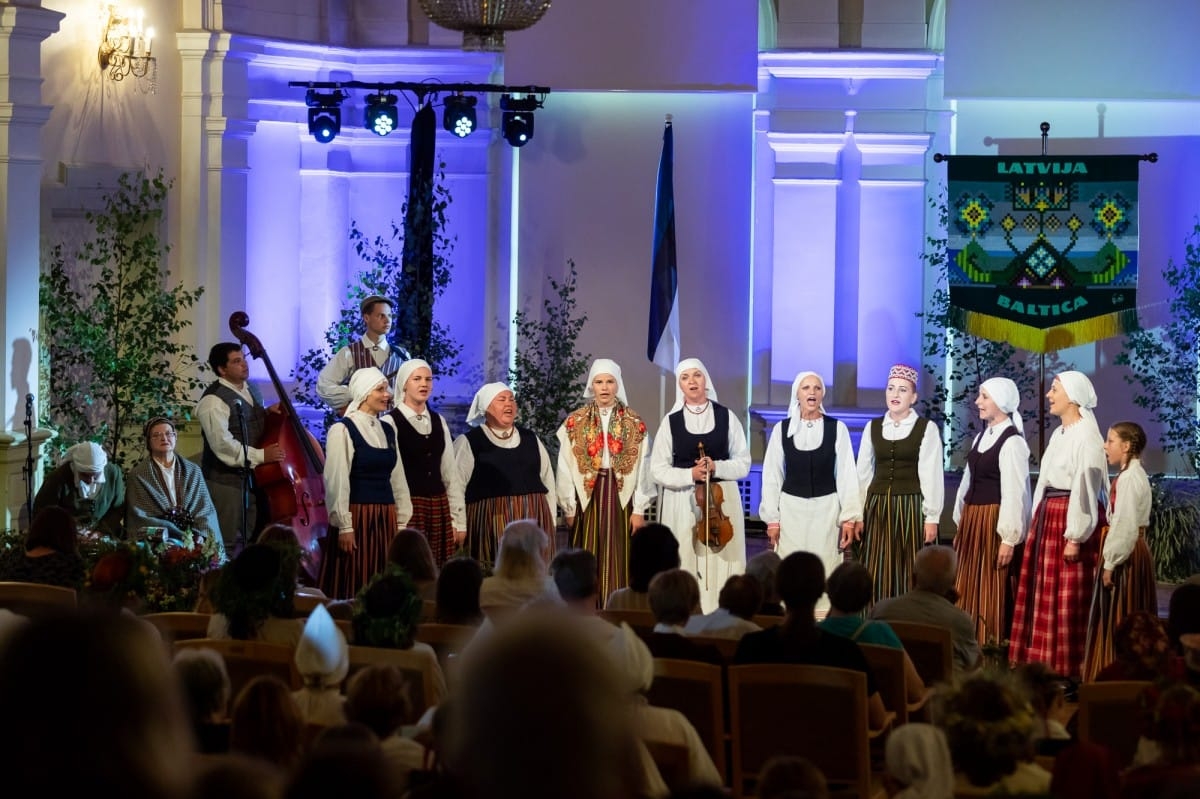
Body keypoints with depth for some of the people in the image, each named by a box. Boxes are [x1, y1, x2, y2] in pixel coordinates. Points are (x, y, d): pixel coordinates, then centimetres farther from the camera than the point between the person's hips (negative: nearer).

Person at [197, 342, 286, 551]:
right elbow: (223, 444, -24)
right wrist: (260, 456, -23)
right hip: (226, 481, -9)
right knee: (228, 545, -6)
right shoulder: (214, 400, -16)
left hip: (254, 477, 9)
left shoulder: (252, 390, 13)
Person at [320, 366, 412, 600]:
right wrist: (344, 526, -15)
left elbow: (398, 478, 15)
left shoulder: (388, 429, 12)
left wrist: (402, 522, 11)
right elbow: (337, 482, -11)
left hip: (386, 518, 6)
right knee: (354, 589, -2)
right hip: (357, 516, -6)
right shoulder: (342, 430, -7)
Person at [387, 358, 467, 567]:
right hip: (407, 508, -5)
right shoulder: (391, 423, -5)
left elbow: (451, 472, 13)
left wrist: (459, 520, 10)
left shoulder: (439, 422, 12)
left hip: (439, 508, 5)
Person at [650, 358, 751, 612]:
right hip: (681, 502, 0)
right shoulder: (671, 421, 4)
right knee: (684, 564, -3)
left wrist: (717, 467, -13)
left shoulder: (726, 417, 4)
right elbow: (658, 469, 1)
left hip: (722, 500, 0)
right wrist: (690, 474, -14)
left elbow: (743, 463, 5)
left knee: (720, 562, -4)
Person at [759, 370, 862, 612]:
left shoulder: (837, 428, 0)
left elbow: (846, 475, 0)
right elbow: (772, 476, 5)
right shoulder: (782, 429, 2)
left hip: (826, 509, -1)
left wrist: (849, 517, -4)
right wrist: (772, 518, 1)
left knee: (824, 570, -3)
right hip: (791, 508, 1)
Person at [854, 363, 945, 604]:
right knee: (877, 578, 2)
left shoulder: (927, 428, -1)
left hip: (911, 507, -3)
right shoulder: (873, 427, 11)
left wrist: (932, 517, -8)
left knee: (910, 577, -3)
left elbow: (932, 475, -4)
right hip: (877, 508, 3)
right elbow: (863, 473, 12)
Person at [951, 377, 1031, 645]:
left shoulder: (1012, 442, -12)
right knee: (968, 591, 11)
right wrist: (961, 525, 14)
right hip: (972, 522, 8)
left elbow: (1014, 493, -16)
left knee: (992, 595, -3)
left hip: (994, 523, -8)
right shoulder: (982, 438, 14)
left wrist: (1009, 539, -18)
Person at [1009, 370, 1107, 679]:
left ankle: (1067, 670, -1)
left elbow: (1085, 489, -16)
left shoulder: (1087, 436, -13)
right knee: (1042, 596, 10)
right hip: (1047, 517, 9)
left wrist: (1075, 537, -19)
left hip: (1070, 519, -9)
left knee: (1067, 602, -5)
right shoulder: (1059, 434, 15)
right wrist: (1038, 524, 14)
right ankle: (1042, 664, 16)